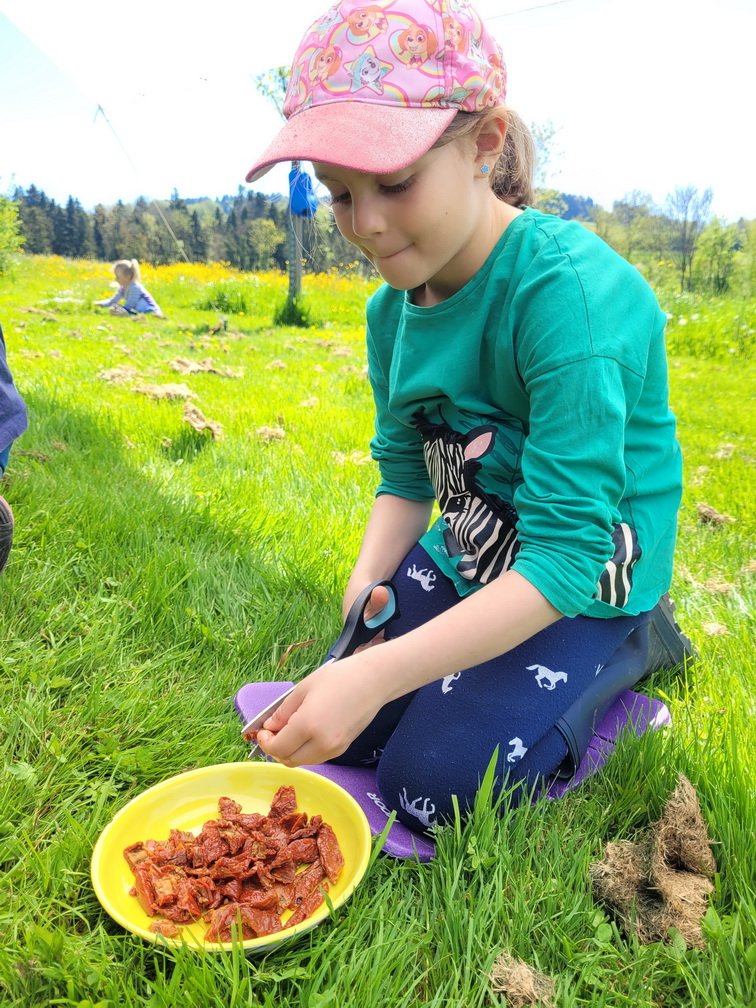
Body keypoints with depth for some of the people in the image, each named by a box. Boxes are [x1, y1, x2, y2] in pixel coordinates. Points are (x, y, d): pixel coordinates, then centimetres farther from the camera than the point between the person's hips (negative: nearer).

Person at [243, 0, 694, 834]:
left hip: (583, 585, -7)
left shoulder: (571, 291, -28)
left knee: (432, 783, -10)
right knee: (339, 738, 5)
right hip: (463, 559, 7)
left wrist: (376, 676, -36)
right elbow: (406, 477, 5)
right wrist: (368, 583, -15)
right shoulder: (393, 309, -3)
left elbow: (564, 558, -31)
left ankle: (627, 652, 10)